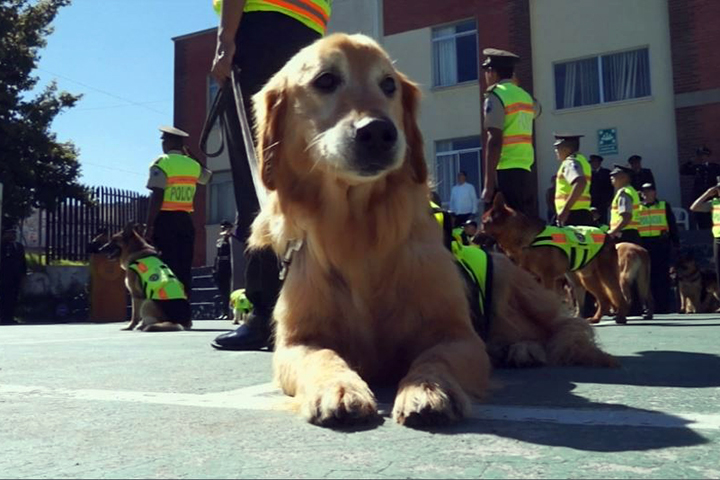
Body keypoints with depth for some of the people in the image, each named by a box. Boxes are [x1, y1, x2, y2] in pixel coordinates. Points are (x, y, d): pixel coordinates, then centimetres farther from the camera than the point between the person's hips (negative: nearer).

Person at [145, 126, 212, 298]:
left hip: (165, 219, -5)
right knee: (184, 268, 9)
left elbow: (157, 196, -14)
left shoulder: (162, 163, -7)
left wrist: (149, 225, -13)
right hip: (185, 219, 5)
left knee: (166, 267, -3)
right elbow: (208, 177, 31)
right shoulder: (193, 164, 9)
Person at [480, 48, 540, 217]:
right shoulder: (525, 96, 17)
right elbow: (536, 109, 43)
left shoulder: (495, 96, -5)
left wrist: (488, 182, -17)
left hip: (505, 173, -7)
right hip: (525, 173, 7)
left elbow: (494, 141, -15)